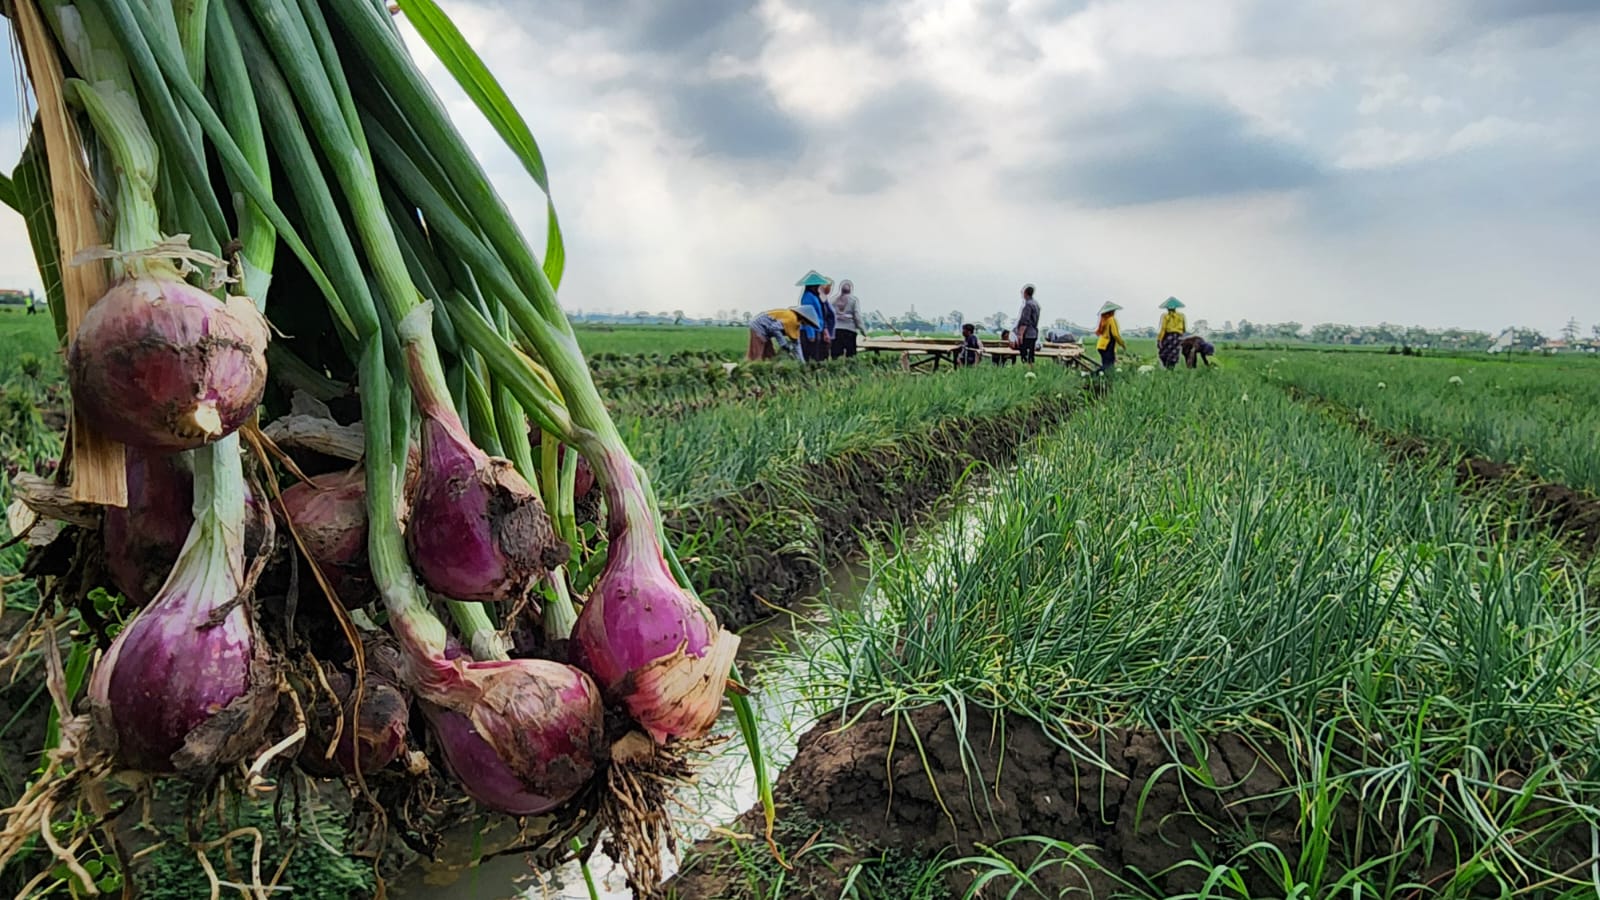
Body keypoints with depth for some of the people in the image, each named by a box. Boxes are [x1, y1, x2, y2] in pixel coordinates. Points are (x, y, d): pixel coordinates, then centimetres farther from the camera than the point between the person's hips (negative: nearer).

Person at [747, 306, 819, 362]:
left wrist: (802, 363, 13)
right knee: (755, 357, -14)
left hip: (764, 332, 11)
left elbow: (796, 343, 15)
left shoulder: (796, 321, 11)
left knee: (771, 357, 11)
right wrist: (784, 345, -21)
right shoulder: (791, 318, -21)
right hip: (759, 327, -11)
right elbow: (775, 327, -29)